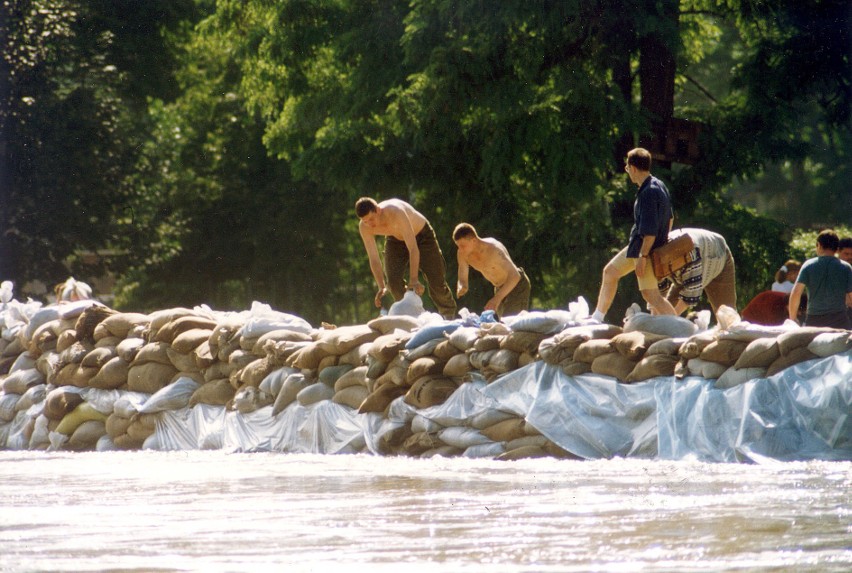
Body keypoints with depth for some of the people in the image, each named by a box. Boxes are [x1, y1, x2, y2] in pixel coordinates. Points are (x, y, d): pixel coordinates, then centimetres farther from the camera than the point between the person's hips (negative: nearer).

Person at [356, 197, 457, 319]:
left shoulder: (396, 212, -43)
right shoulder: (364, 228, -26)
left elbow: (413, 249, -43)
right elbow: (374, 259, -19)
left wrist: (413, 280, -48)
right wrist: (382, 287, -31)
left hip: (422, 235, -4)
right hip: (395, 239, 4)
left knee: (437, 282, -1)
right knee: (393, 281, -17)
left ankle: (449, 313, 25)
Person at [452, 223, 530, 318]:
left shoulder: (493, 249, -33)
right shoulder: (463, 254, -11)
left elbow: (515, 276, -40)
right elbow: (462, 280, -3)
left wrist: (497, 298, -51)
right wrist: (461, 288, -31)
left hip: (517, 284, -8)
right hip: (500, 288, 8)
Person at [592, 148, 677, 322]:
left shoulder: (648, 193, -25)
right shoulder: (659, 185, 5)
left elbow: (650, 231, -27)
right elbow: (670, 218, 15)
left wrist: (642, 257, -23)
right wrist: (664, 240, 23)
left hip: (645, 249, -11)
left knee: (650, 294, -12)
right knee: (610, 272, 23)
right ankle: (597, 319, 35)